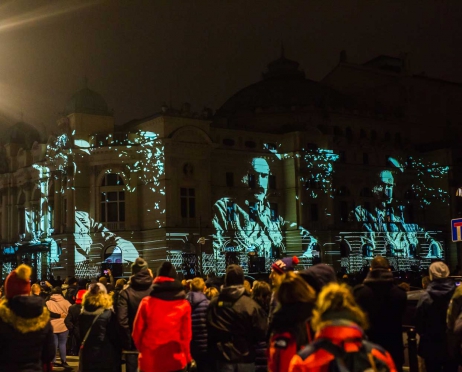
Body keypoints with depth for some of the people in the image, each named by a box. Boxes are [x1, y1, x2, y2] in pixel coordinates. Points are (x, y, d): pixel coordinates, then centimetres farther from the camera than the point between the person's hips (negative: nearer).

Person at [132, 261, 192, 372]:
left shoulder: (146, 302, -5)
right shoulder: (184, 304, -4)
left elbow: (137, 332, 1)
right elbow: (186, 335, -1)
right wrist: (187, 357, 14)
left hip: (149, 361, 0)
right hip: (176, 361, 0)